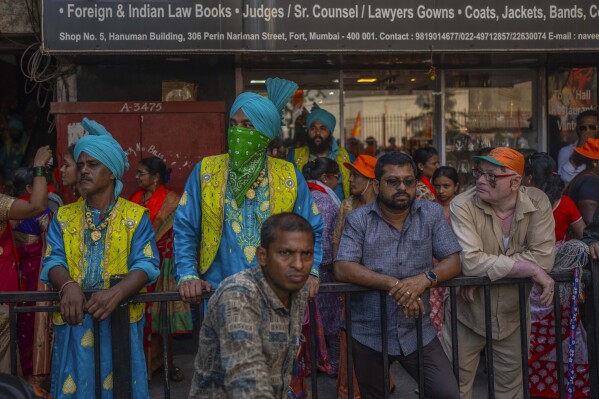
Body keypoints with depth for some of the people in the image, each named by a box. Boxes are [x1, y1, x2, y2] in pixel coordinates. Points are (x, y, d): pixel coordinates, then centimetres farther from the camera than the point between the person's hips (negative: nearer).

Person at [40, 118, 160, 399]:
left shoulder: (136, 216, 1)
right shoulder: (63, 217, 11)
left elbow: (146, 264, -9)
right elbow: (53, 261, -1)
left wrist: (117, 293, -28)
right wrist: (68, 286, -23)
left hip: (120, 321, -2)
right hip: (73, 322, 2)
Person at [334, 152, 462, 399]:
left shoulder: (432, 214, 1)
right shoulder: (358, 220, -5)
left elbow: (454, 261, -3)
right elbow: (342, 269, -16)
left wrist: (425, 278, -24)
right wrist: (393, 284, -26)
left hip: (418, 331, 1)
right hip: (369, 334, -1)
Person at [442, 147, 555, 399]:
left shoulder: (537, 202, -11)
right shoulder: (463, 206, -19)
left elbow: (544, 258, -20)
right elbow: (470, 262, -29)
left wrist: (487, 267, -26)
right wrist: (531, 269, -26)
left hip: (512, 314, 2)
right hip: (468, 314, -2)